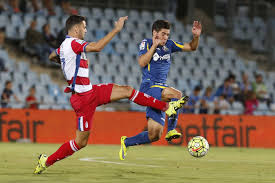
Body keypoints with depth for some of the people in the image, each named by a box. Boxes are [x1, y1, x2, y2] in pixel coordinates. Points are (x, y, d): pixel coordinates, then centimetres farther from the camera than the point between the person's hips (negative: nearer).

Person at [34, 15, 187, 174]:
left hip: (90, 91, 10)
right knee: (81, 142, -4)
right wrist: (116, 29, -29)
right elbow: (96, 47, -34)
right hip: (83, 98, -10)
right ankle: (47, 161, 9)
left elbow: (52, 56, 31)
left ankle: (166, 107, 8)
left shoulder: (65, 45, 11)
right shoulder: (73, 43, -19)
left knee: (127, 90, 5)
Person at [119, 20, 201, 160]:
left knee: (154, 136, 3)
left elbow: (191, 47, 18)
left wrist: (196, 37, -1)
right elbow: (142, 62, -16)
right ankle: (171, 130, -26)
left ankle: (126, 142, 23)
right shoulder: (146, 43, 0)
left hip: (161, 88, 7)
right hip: (148, 87, -7)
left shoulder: (169, 45, 14)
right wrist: (154, 45, -14)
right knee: (176, 95, -34)